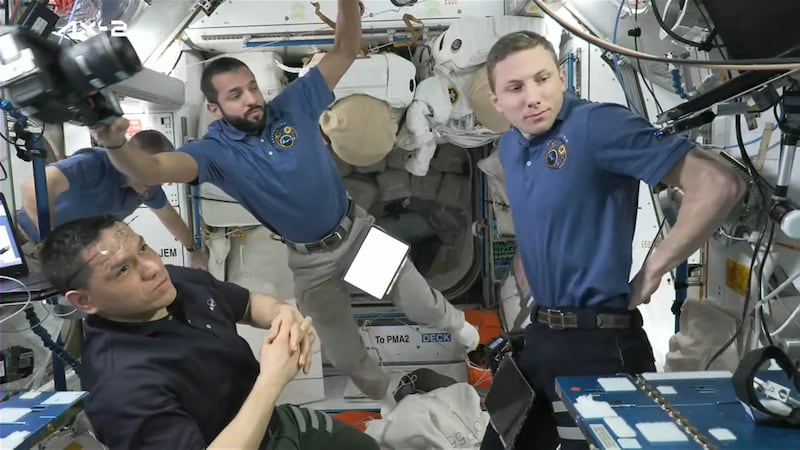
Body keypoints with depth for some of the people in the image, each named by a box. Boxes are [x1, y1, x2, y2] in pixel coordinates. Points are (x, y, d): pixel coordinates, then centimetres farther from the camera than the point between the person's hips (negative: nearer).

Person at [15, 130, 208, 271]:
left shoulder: (147, 185, -9)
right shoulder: (96, 164, -33)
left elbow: (168, 215, 11)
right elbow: (33, 188, -47)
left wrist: (193, 250, 20)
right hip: (33, 244, -6)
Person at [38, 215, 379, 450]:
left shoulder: (181, 281, -11)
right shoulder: (123, 384, -35)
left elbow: (249, 303, 7)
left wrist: (284, 314, -16)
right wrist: (272, 379, -35)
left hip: (279, 423, 7)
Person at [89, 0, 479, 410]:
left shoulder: (293, 104, -13)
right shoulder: (217, 151, -17)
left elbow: (345, 50, -15)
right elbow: (154, 168, -34)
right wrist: (117, 145, -56)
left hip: (359, 230, 1)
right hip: (312, 261, 0)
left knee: (419, 305, 16)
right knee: (344, 354, 15)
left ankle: (454, 321, 55)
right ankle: (385, 399, 48)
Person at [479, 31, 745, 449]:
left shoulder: (597, 124, -18)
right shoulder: (508, 147, 8)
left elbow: (719, 184, -23)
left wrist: (653, 269, -15)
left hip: (598, 342, -8)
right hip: (539, 335, 8)